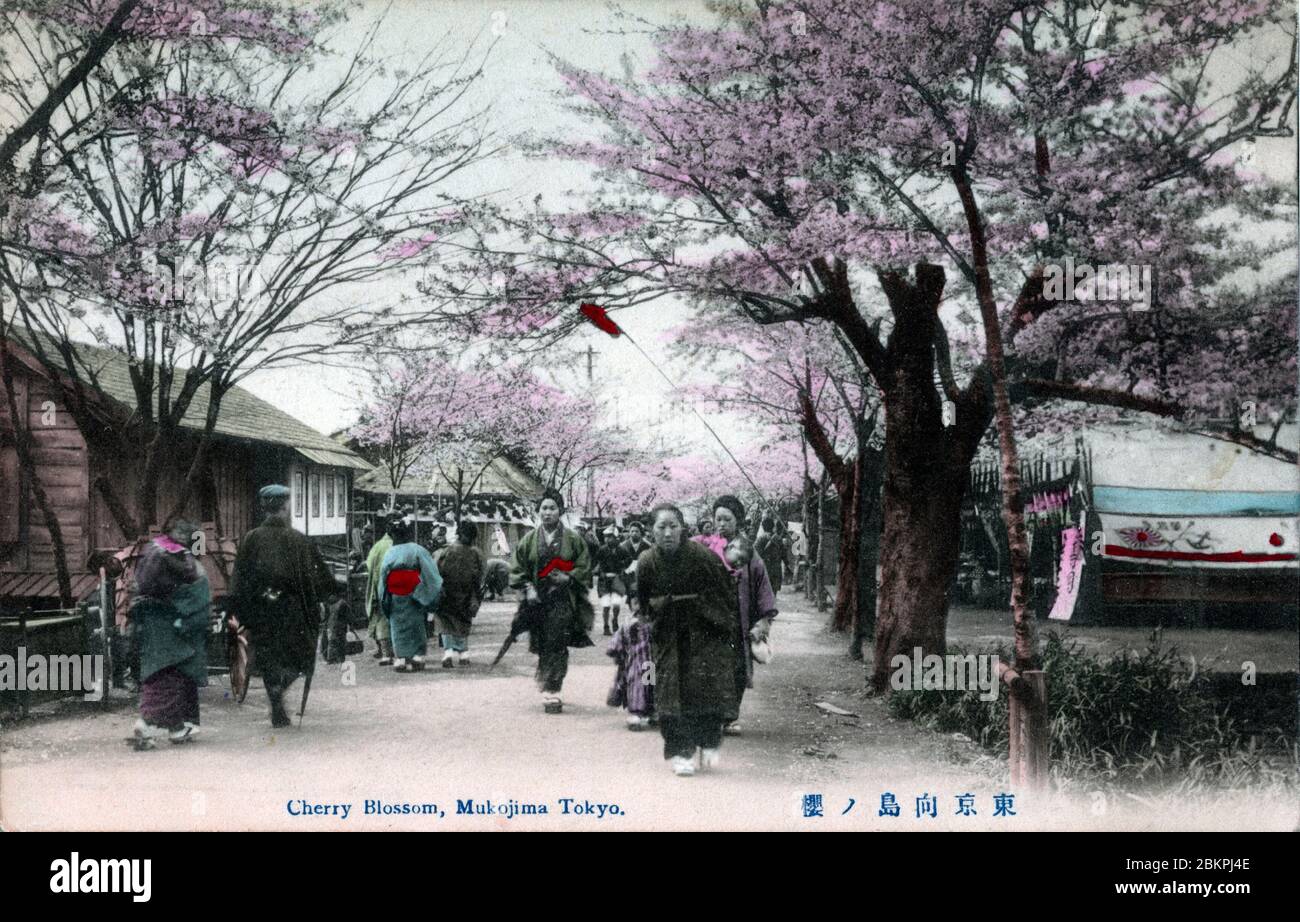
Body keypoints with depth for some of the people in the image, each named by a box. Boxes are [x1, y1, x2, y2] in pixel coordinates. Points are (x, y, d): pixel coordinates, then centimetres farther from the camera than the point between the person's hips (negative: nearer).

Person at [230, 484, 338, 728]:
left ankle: (278, 713, 11)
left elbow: (239, 580, 0)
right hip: (291, 610, -2)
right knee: (300, 653, 14)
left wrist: (242, 613, 7)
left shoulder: (251, 539, -2)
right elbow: (317, 576, -2)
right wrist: (336, 591, 15)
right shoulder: (298, 540, -8)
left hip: (261, 613, 2)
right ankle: (280, 687, -14)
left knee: (269, 661, 13)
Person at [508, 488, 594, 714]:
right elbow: (517, 569, 9)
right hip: (538, 600, 2)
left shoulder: (573, 540, 3)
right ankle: (549, 690, 19)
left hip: (564, 601, -2)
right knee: (542, 647, 6)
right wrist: (528, 587, -5)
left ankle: (551, 691, -9)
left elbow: (584, 568, 5)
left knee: (558, 647, -8)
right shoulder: (529, 540, 8)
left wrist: (568, 578, -11)